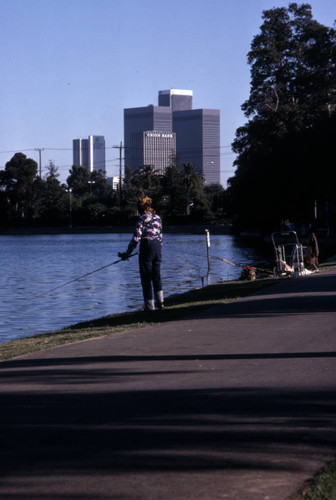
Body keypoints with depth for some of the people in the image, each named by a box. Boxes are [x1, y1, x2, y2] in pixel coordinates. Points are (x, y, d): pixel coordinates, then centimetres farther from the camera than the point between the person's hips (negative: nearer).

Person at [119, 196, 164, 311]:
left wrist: (127, 254, -11)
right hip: (157, 246, 6)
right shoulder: (157, 217, 10)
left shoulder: (142, 218, -10)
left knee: (146, 277, 1)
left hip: (147, 246, -6)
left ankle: (150, 305, 1)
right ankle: (160, 301, 13)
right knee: (156, 275, 17)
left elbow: (136, 238, -15)